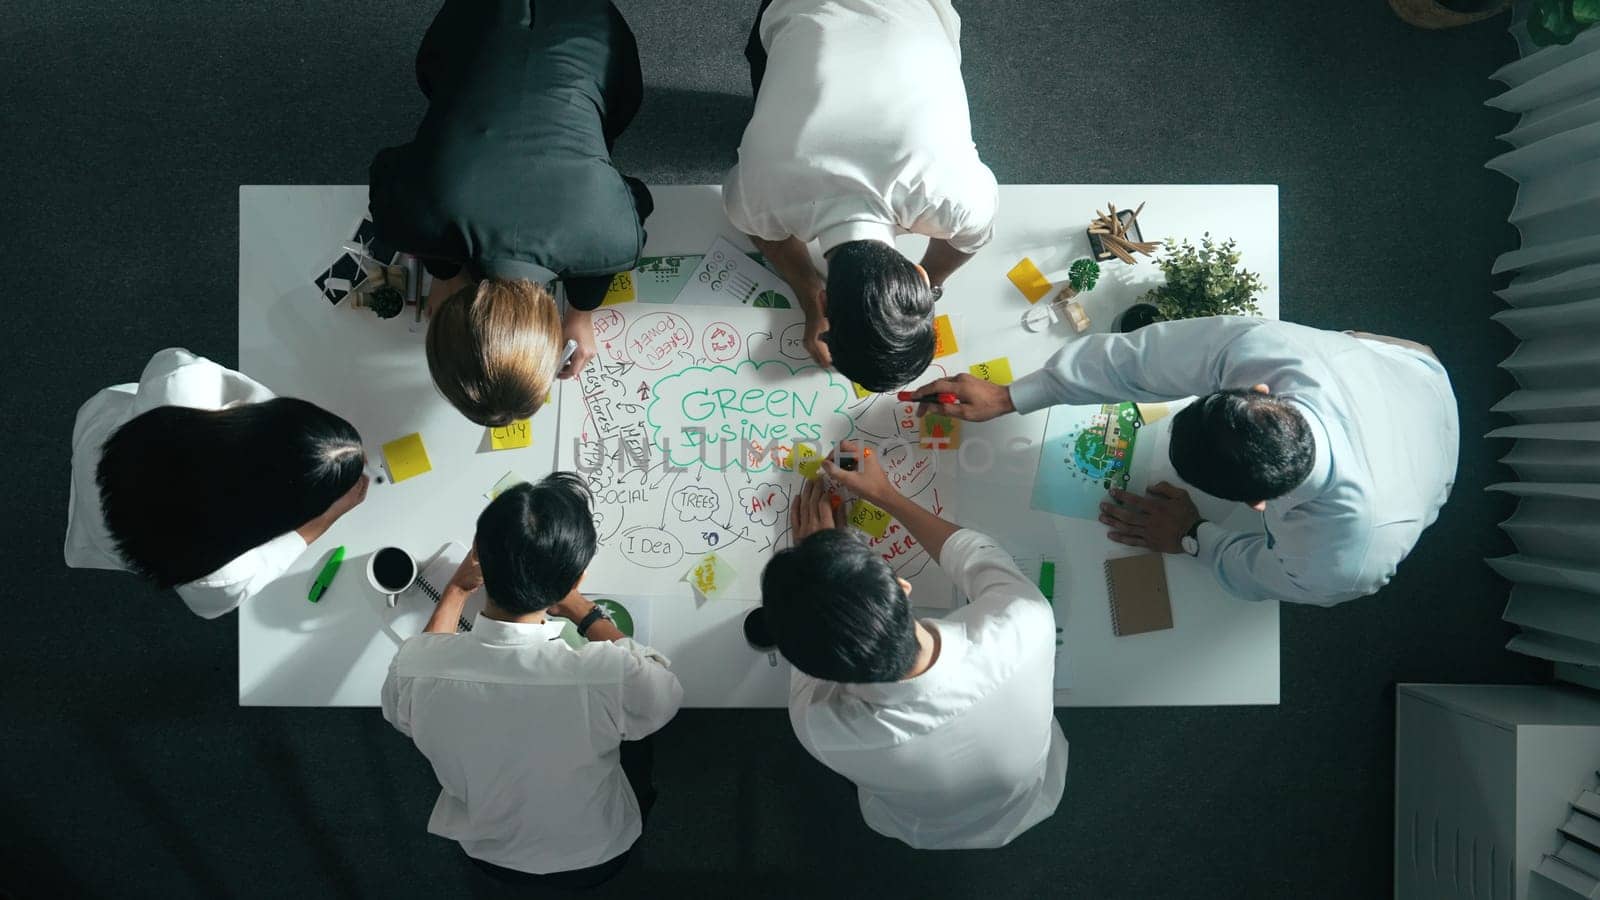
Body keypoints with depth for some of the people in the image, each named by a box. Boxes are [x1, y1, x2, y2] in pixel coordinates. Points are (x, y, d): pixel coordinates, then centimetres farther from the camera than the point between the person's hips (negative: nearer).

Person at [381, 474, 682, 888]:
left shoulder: (413, 666, -32)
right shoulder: (613, 676, -42)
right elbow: (667, 692, -15)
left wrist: (457, 589, -4)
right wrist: (583, 611, -11)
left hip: (487, 852, 2)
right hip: (594, 859, -2)